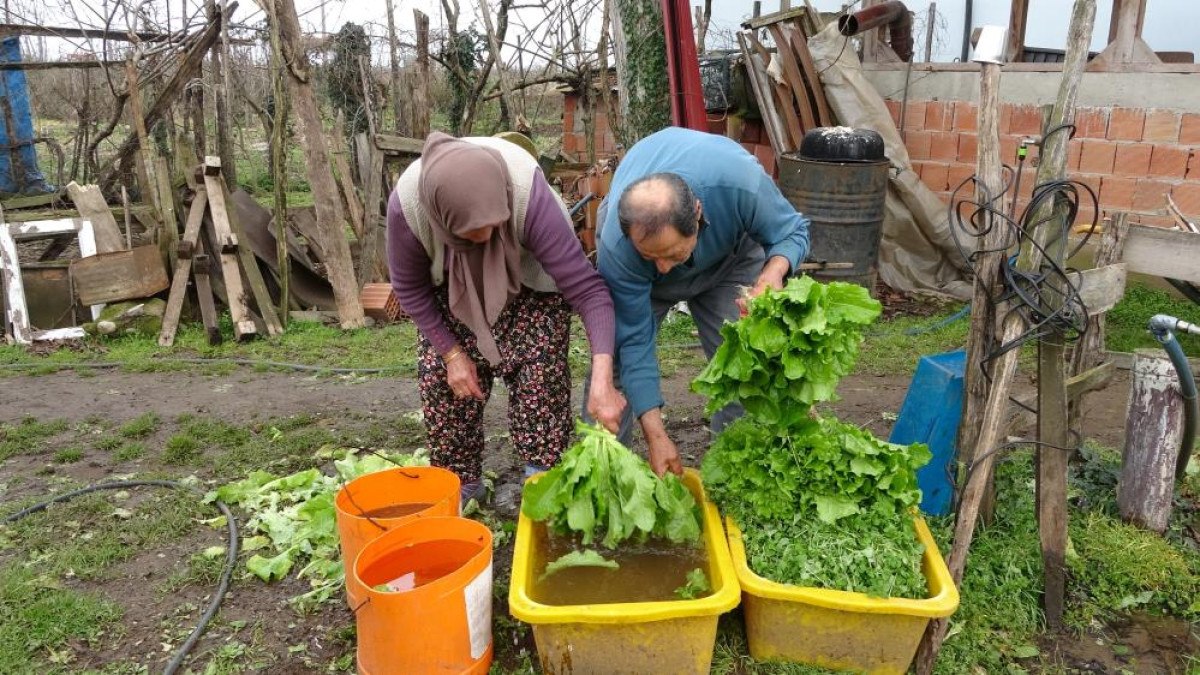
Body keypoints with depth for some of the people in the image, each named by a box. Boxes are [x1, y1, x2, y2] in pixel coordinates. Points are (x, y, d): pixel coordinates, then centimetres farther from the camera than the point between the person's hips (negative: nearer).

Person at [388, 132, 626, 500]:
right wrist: (452, 353, -13)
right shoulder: (406, 205, -35)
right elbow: (410, 289, -15)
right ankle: (458, 483, 17)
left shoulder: (529, 195, -41)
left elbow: (586, 287, -41)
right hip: (453, 290, 2)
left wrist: (602, 381, -49)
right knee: (441, 376, -3)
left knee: (539, 372, -15)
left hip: (530, 286, -2)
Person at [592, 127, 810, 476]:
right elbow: (635, 341, -30)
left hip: (728, 255, 1)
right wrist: (655, 436, -32)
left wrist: (773, 273, -45)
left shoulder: (740, 183, -42)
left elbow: (793, 231, -22)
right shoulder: (616, 249, -40)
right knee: (616, 354, -12)